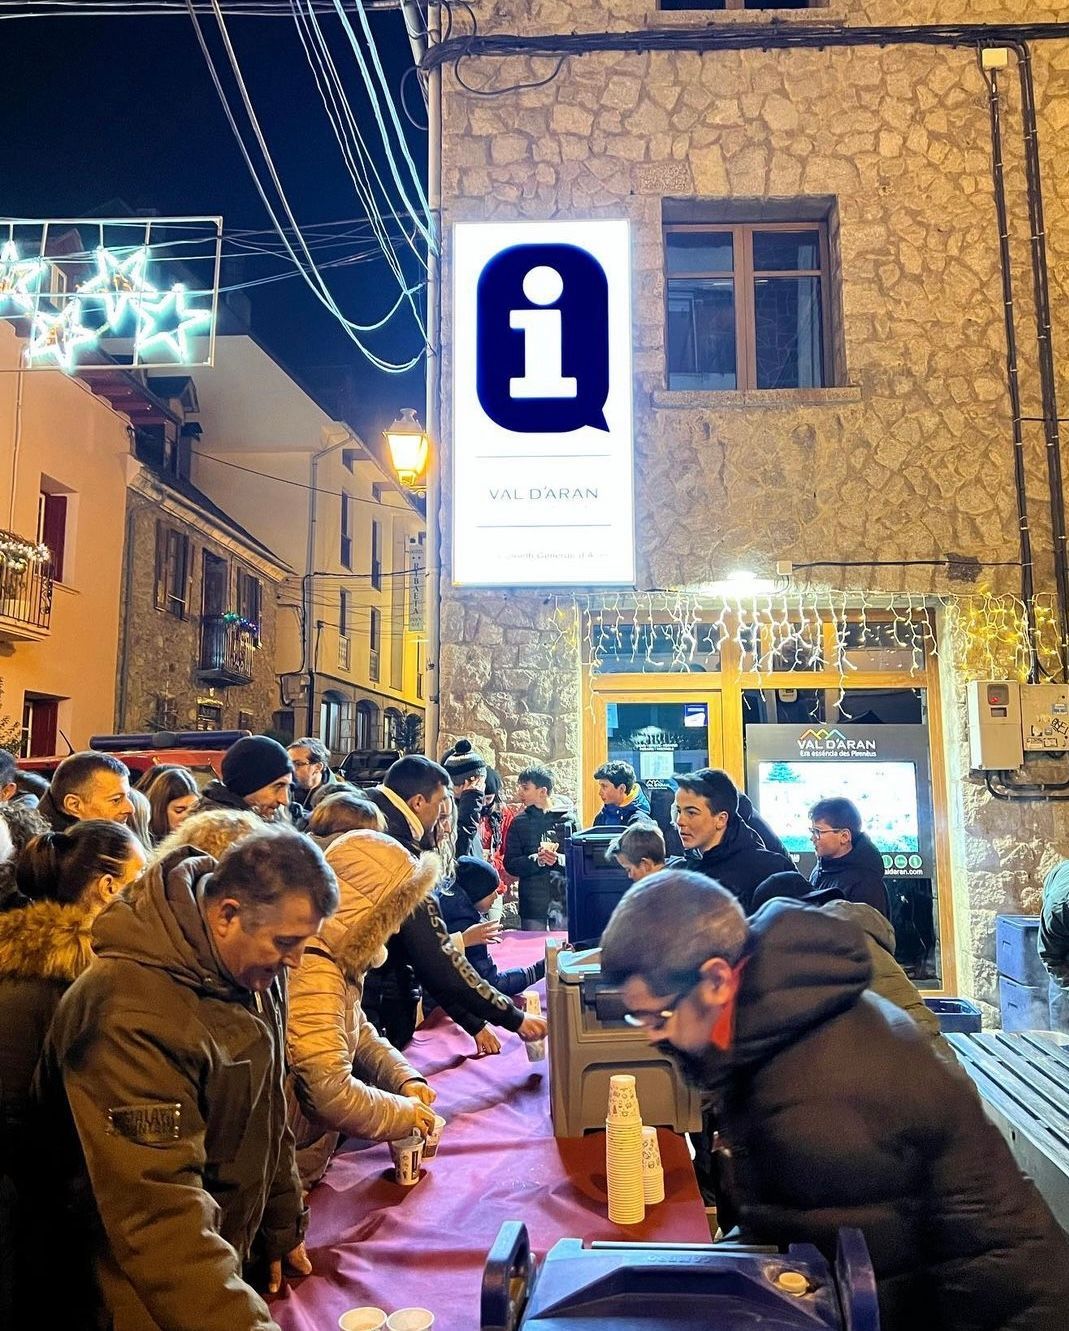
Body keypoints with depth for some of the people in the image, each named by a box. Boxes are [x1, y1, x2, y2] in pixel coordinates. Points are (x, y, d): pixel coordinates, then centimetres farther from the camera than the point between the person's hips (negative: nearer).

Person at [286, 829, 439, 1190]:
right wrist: (405, 1113, -15)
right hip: (292, 1170, -9)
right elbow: (331, 1093, -31)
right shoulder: (313, 974, -29)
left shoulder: (339, 956, 3)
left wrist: (405, 1078, 1)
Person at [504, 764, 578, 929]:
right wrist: (537, 860, -15)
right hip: (532, 902, 1)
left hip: (565, 897, -1)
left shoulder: (567, 820, 3)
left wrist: (559, 859, -18)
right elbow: (511, 864, 2)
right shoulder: (519, 823, 8)